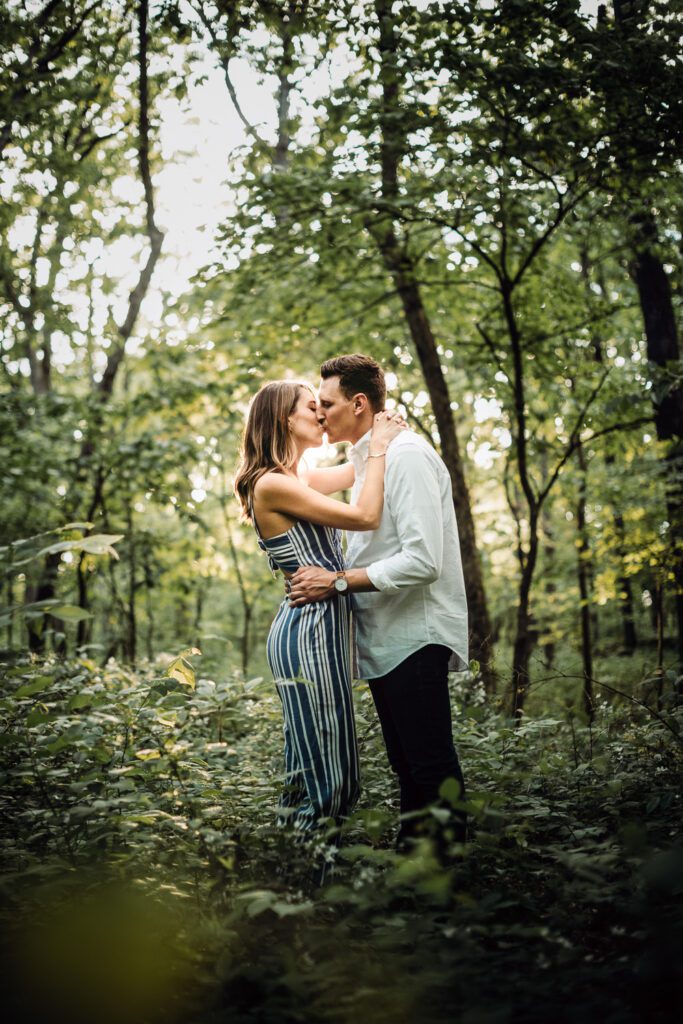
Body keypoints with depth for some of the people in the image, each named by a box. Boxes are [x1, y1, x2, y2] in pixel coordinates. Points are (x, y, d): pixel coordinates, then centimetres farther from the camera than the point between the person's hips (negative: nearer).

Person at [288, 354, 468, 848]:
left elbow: (422, 560, -22)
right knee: (407, 767, 15)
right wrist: (322, 575, 8)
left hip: (415, 636, -10)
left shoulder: (405, 454, -14)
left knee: (432, 767, -6)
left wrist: (338, 581, -18)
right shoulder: (365, 459, 17)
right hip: (386, 638, 10)